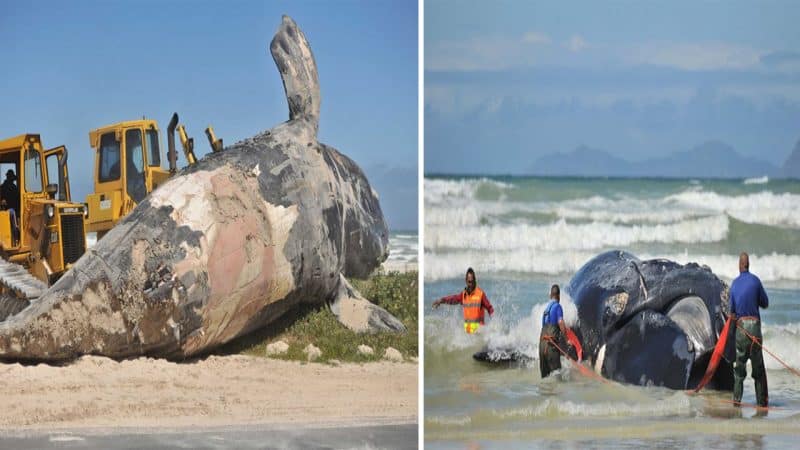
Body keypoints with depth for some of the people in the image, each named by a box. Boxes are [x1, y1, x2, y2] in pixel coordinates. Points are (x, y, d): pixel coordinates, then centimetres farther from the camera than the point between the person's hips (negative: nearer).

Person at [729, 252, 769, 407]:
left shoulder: (734, 284, 7)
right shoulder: (755, 281, -2)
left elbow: (731, 311, 8)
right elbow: (765, 303, 6)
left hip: (741, 326, 2)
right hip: (754, 323, -2)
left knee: (739, 363, 10)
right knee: (758, 364, 5)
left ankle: (737, 398, 3)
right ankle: (762, 399, 5)